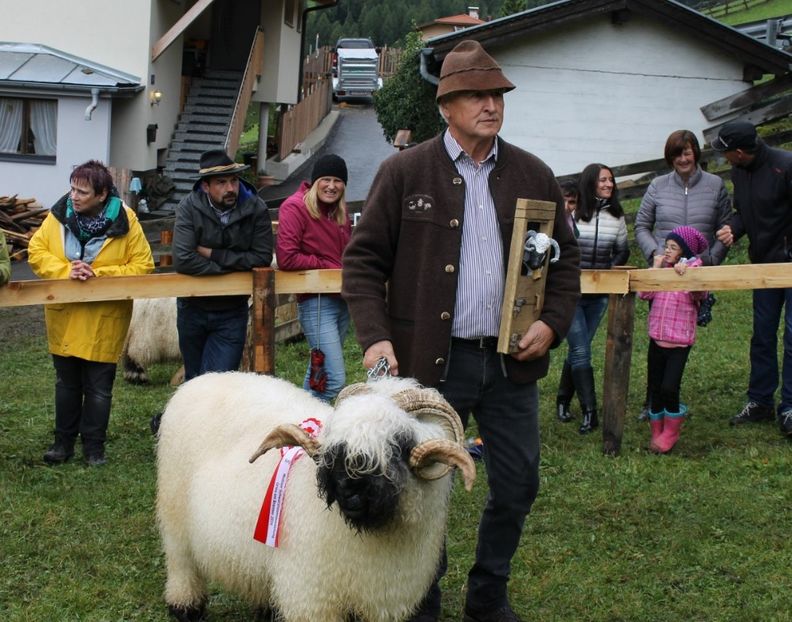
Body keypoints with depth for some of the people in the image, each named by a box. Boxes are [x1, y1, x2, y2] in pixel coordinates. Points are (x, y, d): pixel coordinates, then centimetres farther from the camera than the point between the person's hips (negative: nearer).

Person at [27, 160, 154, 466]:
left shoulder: (124, 220, -13)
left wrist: (99, 274, -20)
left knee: (98, 387, 6)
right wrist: (66, 270, -19)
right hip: (64, 317, 3)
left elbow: (142, 265, -10)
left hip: (104, 321, -3)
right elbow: (36, 252, -2)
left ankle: (94, 446, 20)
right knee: (66, 382, 16)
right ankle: (64, 441, 29)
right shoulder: (58, 214, -6)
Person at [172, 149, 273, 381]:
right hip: (193, 309, 1)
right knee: (193, 381, 18)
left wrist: (213, 254, -20)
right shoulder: (190, 207, -14)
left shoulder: (256, 209, -11)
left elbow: (262, 257, -19)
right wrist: (231, 266, -19)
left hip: (232, 313, -1)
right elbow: (183, 260, -25)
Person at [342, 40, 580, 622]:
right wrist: (375, 337, -13)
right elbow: (363, 259, -3)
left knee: (518, 486, 10)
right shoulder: (404, 173, -3)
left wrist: (553, 322, -3)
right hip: (430, 360, -3)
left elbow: (566, 256, 12)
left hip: (510, 359, 3)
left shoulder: (534, 175, 6)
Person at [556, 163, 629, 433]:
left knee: (578, 349, 12)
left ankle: (563, 401, 28)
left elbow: (623, 251, 16)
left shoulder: (616, 217, 4)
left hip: (599, 294, 4)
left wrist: (611, 270, 2)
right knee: (581, 351, -6)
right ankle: (589, 412, -5)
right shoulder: (571, 214, -9)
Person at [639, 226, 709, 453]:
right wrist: (655, 269, -6)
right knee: (655, 389, 10)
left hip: (679, 342, -5)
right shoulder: (662, 269, 9)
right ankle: (657, 433, 23)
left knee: (669, 388, -12)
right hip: (656, 339, 5)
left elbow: (701, 293, -23)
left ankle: (670, 433, 9)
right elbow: (644, 294, -3)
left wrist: (684, 272, -28)